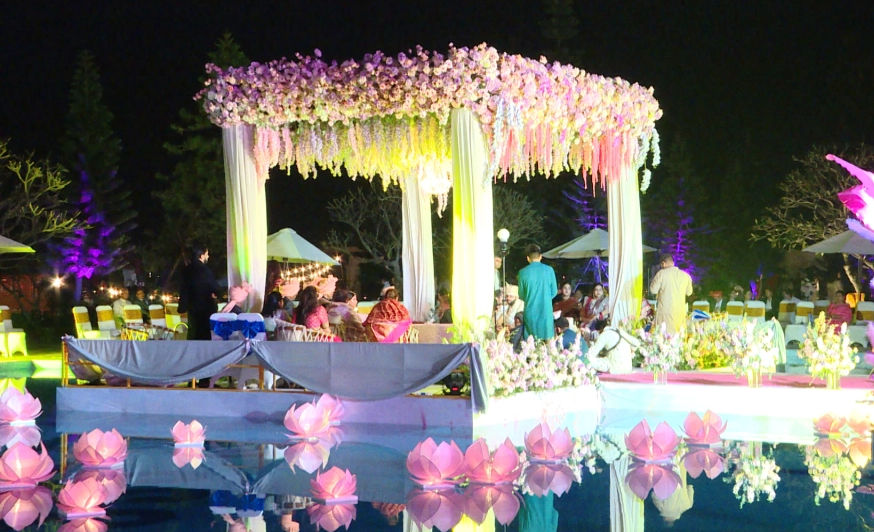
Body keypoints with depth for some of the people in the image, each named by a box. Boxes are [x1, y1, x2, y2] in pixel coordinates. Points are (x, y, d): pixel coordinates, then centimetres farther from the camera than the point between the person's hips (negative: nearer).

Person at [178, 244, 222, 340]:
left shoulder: (187, 270, 3)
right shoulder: (205, 271, -17)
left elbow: (183, 290, 7)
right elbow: (216, 288, -11)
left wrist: (182, 307, 12)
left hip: (192, 307, 6)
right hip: (206, 308, -6)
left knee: (193, 334, 11)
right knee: (206, 334, 1)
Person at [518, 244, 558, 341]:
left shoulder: (523, 272, -4)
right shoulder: (549, 270, -3)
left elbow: (521, 295, 4)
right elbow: (554, 291, 5)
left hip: (530, 311, 0)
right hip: (546, 311, 0)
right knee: (547, 340, 6)